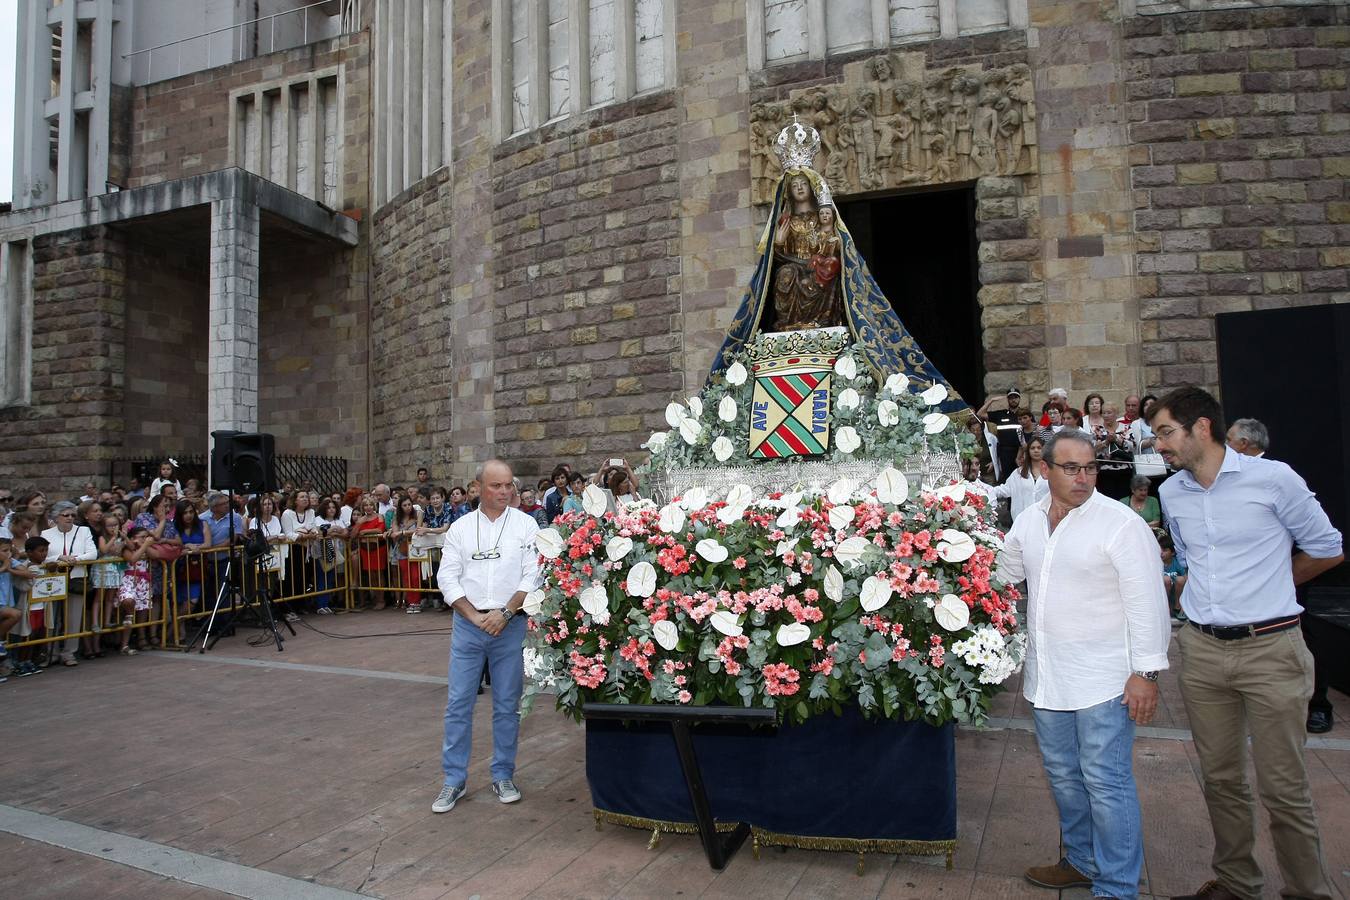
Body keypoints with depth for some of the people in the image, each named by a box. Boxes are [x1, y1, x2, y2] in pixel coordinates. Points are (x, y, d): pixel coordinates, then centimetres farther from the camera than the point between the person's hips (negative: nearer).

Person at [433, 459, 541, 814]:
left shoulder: (525, 524, 1)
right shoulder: (460, 528, 5)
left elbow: (533, 575, -5)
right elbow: (447, 577, 1)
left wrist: (504, 613, -14)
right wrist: (474, 616, -9)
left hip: (510, 625, -1)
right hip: (467, 624, 1)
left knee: (507, 705, 7)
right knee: (458, 703, 4)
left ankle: (503, 776, 21)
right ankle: (454, 779, 16)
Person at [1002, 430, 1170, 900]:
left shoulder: (1122, 524, -13)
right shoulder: (1028, 522, 5)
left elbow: (1146, 602, -14)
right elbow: (1003, 573, 22)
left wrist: (1146, 672, -16)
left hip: (1103, 679, -6)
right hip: (1046, 676, 7)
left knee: (1106, 782, 0)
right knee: (1063, 774, 19)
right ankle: (1083, 861, 38)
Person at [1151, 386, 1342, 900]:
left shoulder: (1273, 478, -8)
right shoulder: (1171, 493, 7)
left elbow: (1327, 550, 5)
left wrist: (1267, 586, 11)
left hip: (1270, 649, -4)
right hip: (1202, 650, 5)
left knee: (1283, 788, 2)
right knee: (1220, 779, 14)